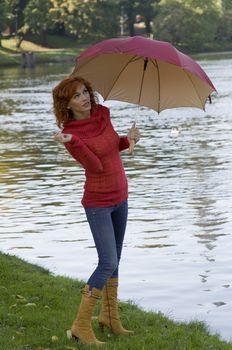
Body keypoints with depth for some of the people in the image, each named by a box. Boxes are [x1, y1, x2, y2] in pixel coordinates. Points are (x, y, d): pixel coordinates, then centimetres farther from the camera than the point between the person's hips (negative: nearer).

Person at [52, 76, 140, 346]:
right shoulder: (70, 133, -18)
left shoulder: (102, 113, -1)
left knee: (113, 260, 15)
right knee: (108, 263, -13)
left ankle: (110, 316, 29)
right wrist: (73, 141, -39)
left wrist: (129, 139, -6)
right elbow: (96, 166, -27)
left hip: (119, 197, 7)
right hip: (97, 202, -7)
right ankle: (81, 325, -4)